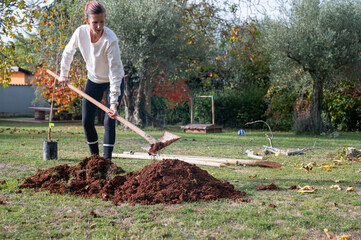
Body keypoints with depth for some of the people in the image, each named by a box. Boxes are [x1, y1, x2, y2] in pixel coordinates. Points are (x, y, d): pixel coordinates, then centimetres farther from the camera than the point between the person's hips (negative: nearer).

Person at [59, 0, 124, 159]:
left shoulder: (110, 40, -32)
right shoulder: (80, 33, -19)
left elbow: (115, 71, -33)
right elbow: (68, 52, 3)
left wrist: (113, 102, -37)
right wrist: (64, 73, 7)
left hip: (114, 81, -4)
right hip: (93, 81, 4)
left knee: (109, 121, -13)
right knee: (87, 121, 2)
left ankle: (107, 159, -6)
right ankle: (94, 155, 18)